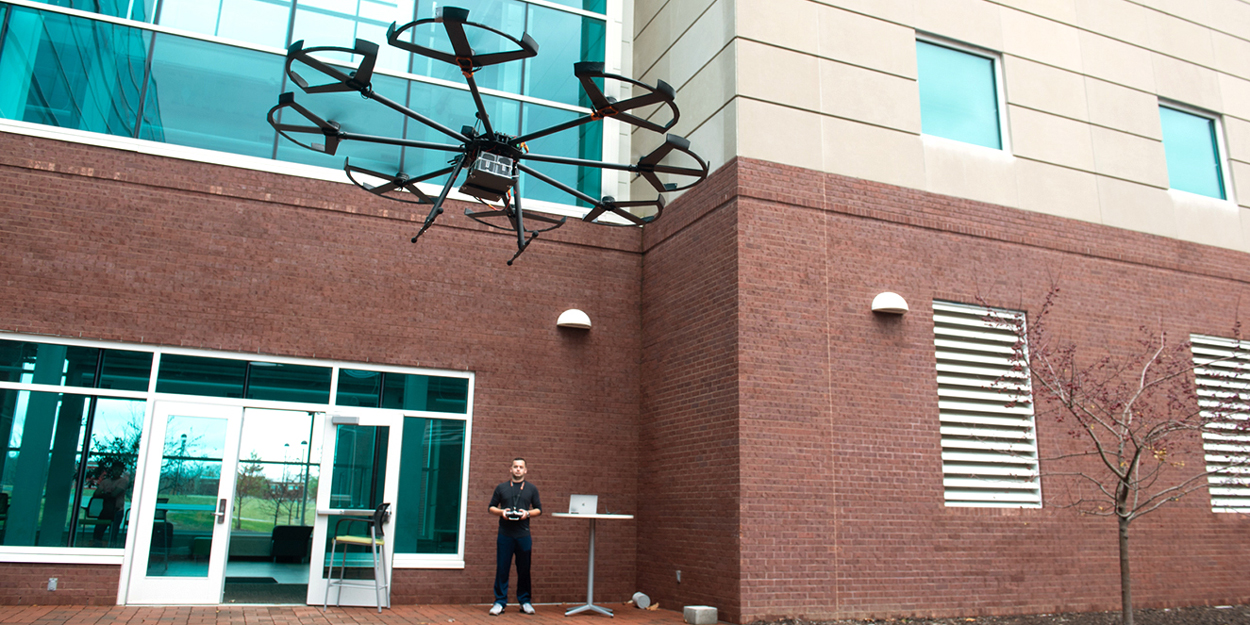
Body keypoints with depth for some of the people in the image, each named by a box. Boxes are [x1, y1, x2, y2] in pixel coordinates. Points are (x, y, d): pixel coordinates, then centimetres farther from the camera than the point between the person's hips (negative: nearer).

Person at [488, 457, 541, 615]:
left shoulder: (532, 489, 11)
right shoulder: (501, 488, 11)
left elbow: (539, 509, 10)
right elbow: (491, 507, 12)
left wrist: (528, 513, -9)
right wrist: (501, 512, -8)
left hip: (523, 535, 0)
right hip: (505, 534, 0)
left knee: (524, 570, 5)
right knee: (502, 569, 0)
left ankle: (525, 602, 15)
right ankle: (500, 602, 7)